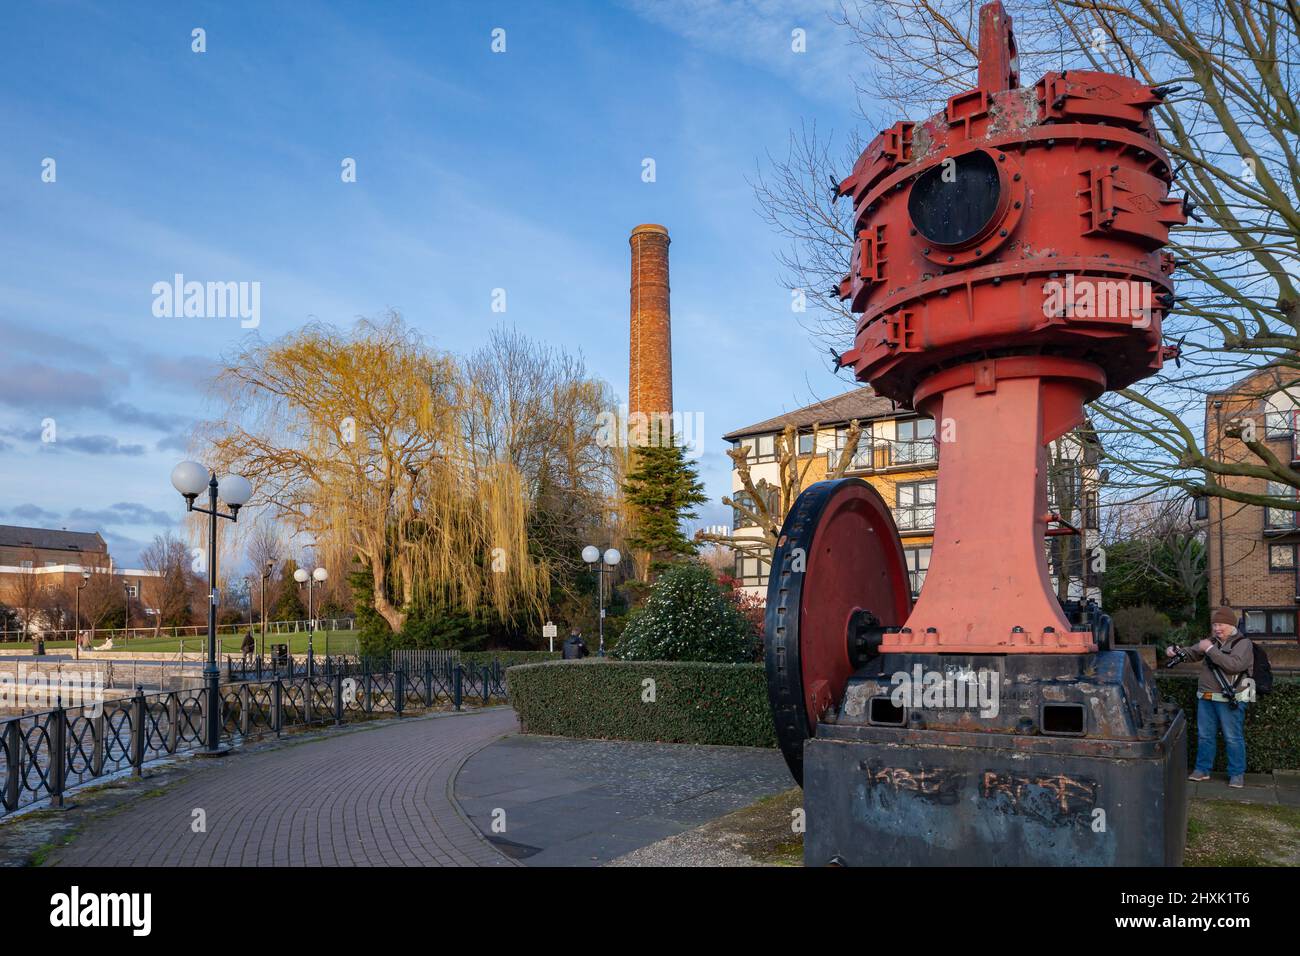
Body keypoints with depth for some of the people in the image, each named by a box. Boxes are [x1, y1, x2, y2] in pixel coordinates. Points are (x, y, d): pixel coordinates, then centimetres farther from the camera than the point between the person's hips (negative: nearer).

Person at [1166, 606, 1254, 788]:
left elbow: (1235, 664, -23)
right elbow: (1190, 653, 18)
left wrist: (1210, 650, -19)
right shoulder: (1212, 642, 14)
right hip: (1205, 698, 6)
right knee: (1205, 735, 11)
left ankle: (1237, 773, 11)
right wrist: (1174, 650, -2)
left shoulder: (1243, 643, -6)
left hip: (1230, 700, -6)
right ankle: (1202, 769, 20)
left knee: (1233, 738, 0)